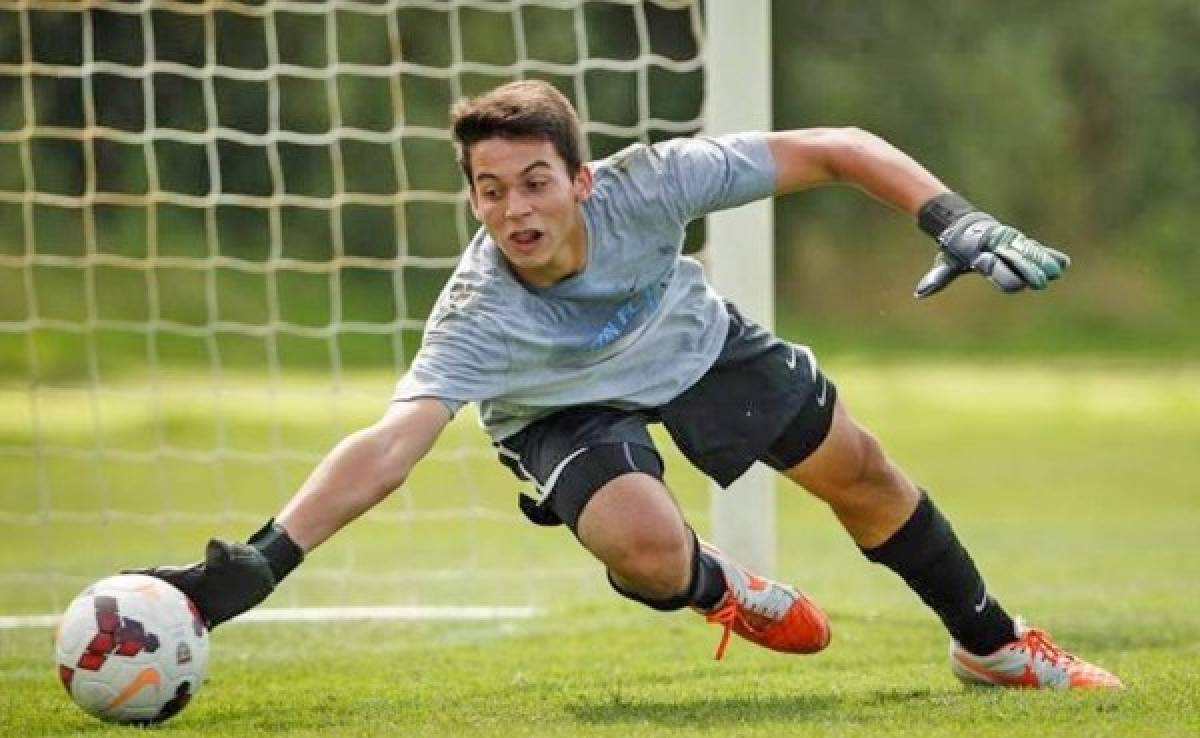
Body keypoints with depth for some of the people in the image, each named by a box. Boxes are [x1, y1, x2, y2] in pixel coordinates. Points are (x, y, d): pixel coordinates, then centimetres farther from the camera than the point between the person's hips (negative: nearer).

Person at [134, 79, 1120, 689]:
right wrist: (263, 559, -66)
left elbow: (833, 151, -31)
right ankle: (719, 592, 13)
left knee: (858, 473, 10)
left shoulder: (643, 186, -37)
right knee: (646, 549, -29)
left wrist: (955, 221, -42)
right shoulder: (477, 315, -42)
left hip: (696, 344, 3)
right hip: (565, 414, -3)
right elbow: (389, 445, -53)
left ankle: (992, 645, 39)